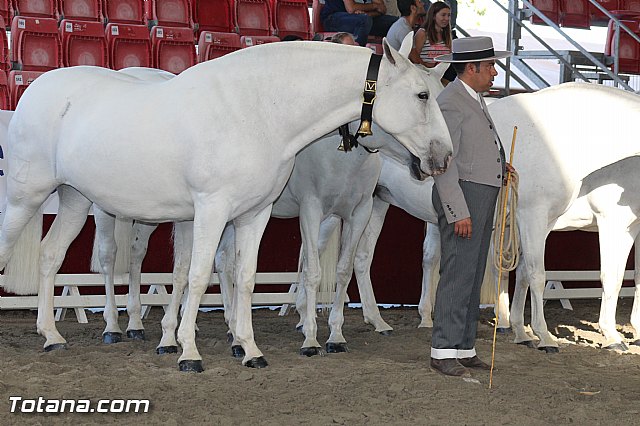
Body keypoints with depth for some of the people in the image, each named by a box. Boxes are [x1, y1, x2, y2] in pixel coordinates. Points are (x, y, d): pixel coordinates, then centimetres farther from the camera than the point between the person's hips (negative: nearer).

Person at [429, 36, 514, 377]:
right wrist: (458, 212, -22)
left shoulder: (474, 99, 17)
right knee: (457, 274, -9)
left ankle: (464, 348, 17)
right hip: (462, 196, -10)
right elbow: (444, 163, -19)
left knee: (472, 275, 11)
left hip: (483, 195, 10)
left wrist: (497, 167, 11)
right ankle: (443, 352, -4)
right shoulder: (450, 103, -14)